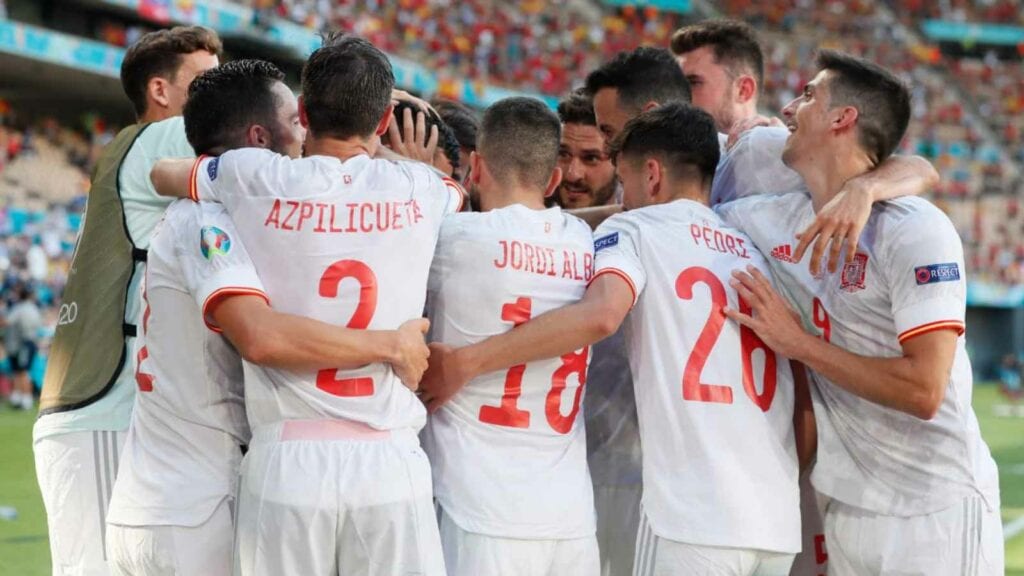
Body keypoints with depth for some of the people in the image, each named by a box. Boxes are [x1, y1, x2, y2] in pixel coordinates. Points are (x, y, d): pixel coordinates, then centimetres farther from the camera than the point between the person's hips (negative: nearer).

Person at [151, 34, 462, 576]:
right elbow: (467, 192, 31)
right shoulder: (418, 189, 5)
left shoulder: (255, 179, 1)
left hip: (287, 464, 0)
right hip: (391, 465, 1)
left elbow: (162, 174, 23)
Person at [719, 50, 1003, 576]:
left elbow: (923, 390, -21)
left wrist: (798, 343, -15)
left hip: (936, 511, -6)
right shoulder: (779, 220, 6)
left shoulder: (913, 230, -14)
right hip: (848, 508, 6)